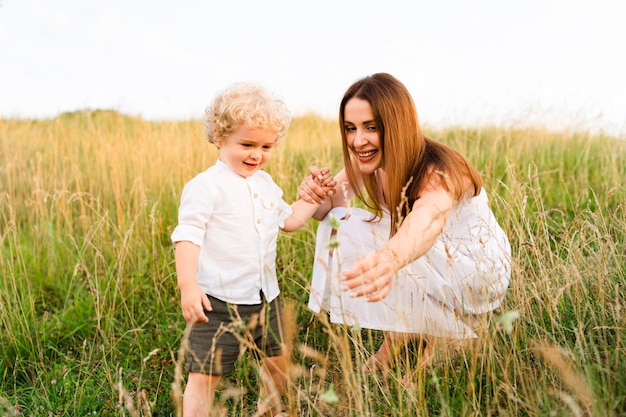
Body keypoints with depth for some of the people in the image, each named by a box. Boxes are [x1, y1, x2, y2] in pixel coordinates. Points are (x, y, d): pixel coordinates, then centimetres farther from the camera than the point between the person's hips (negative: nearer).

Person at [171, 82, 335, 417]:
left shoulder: (265, 183, 11)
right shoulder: (205, 186, -13)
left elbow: (288, 219, 22)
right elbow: (188, 236, -18)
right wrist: (188, 285, -27)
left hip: (265, 297, 8)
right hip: (219, 302, -7)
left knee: (278, 363, 21)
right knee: (205, 375, -3)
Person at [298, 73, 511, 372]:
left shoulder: (438, 172, -32)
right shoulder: (369, 161, -11)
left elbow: (428, 219, -55)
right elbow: (329, 208, -15)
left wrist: (389, 258, -77)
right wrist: (315, 196, -39)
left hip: (480, 273, -7)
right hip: (434, 266, 7)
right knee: (342, 222, -9)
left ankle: (447, 333, -5)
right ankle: (399, 334, 2)